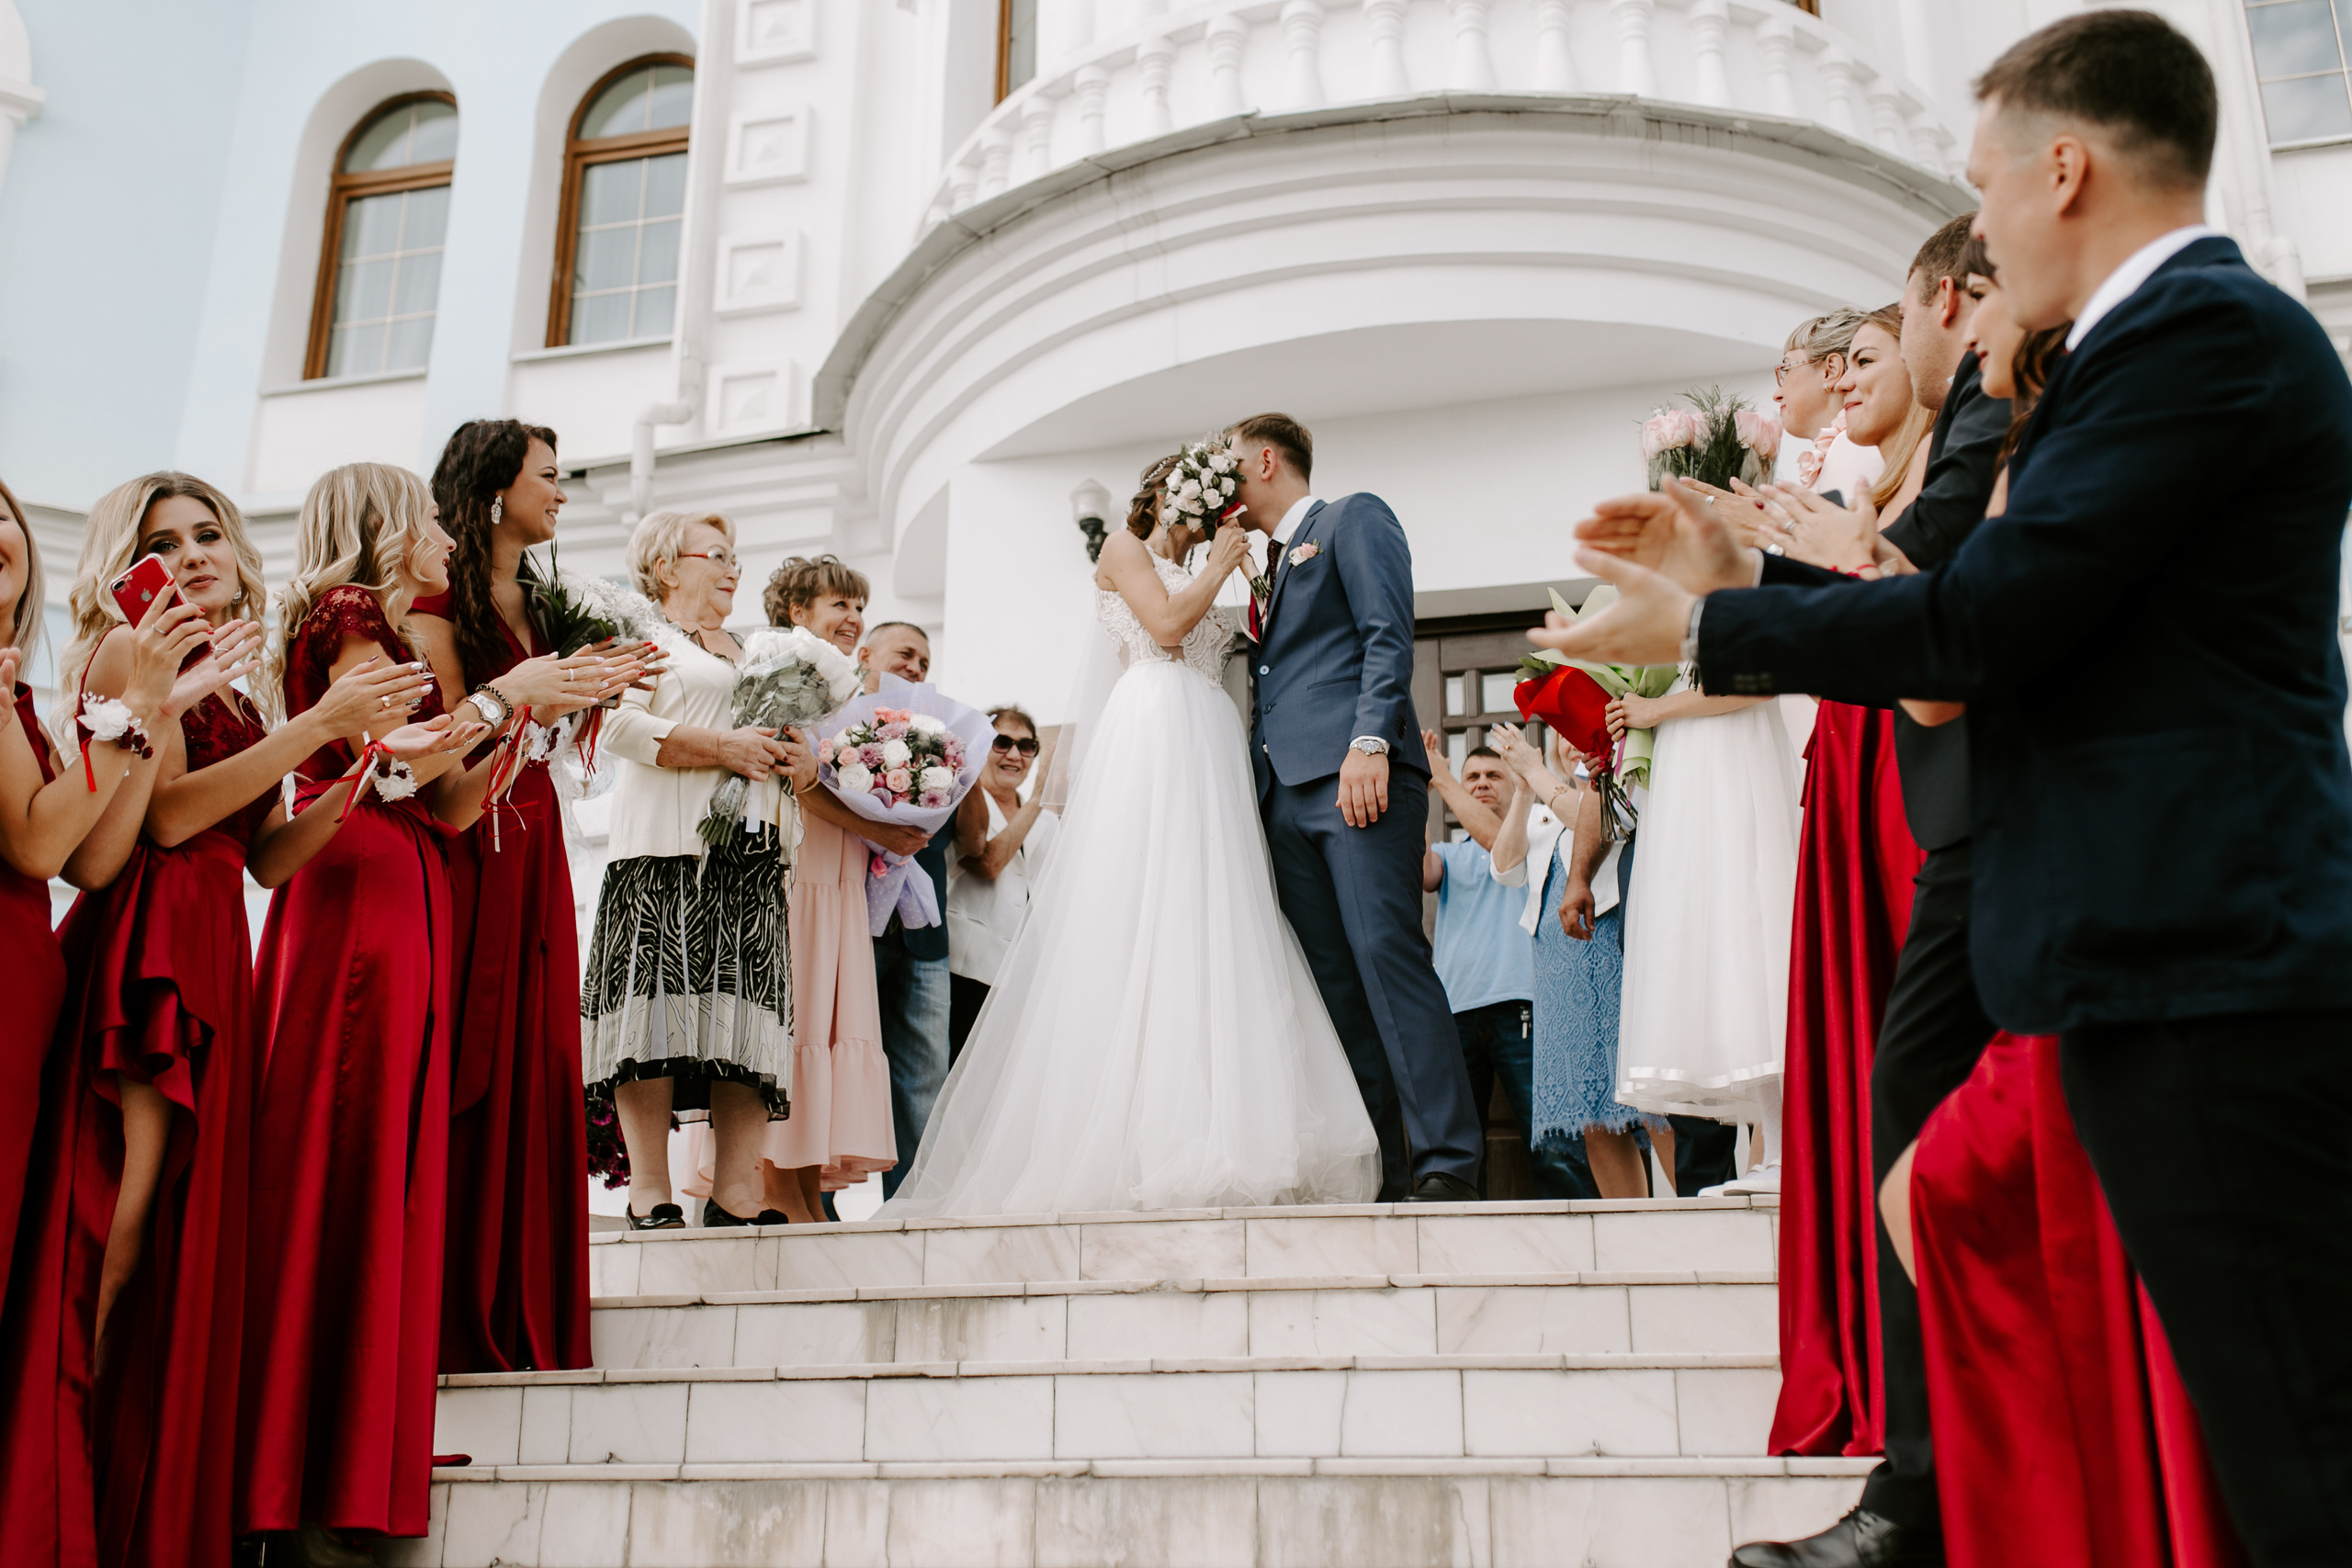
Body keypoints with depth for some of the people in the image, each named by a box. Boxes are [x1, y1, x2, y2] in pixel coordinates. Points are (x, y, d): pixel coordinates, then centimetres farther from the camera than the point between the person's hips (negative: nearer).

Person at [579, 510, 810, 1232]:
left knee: (749, 1018, -3)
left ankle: (736, 1191, -4)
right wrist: (721, 748, -14)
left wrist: (800, 756, 5)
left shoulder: (753, 655, 29)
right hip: (670, 852, -6)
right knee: (659, 1008, -12)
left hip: (754, 854, 6)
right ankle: (650, 1192, -9)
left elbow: (795, 742, 30)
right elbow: (618, 725, -9)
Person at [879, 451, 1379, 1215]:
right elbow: (1166, 625, -4)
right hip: (1154, 730, -8)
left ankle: (1217, 1144, -11)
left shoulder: (1197, 582, 32)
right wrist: (1219, 565, 7)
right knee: (1148, 927, -17)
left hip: (1209, 751, 8)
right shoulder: (1124, 549, 12)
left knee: (1212, 934, -5)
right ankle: (1141, 1147, -21)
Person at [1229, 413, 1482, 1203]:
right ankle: (1378, 1172, 1)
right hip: (1286, 787, 8)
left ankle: (1449, 1161, -19)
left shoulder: (1354, 518, 8)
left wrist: (1371, 741, -19)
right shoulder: (1270, 562, 31)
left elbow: (1388, 637, -7)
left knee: (1386, 951, -17)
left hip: (1356, 776, -8)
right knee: (1334, 983, 1)